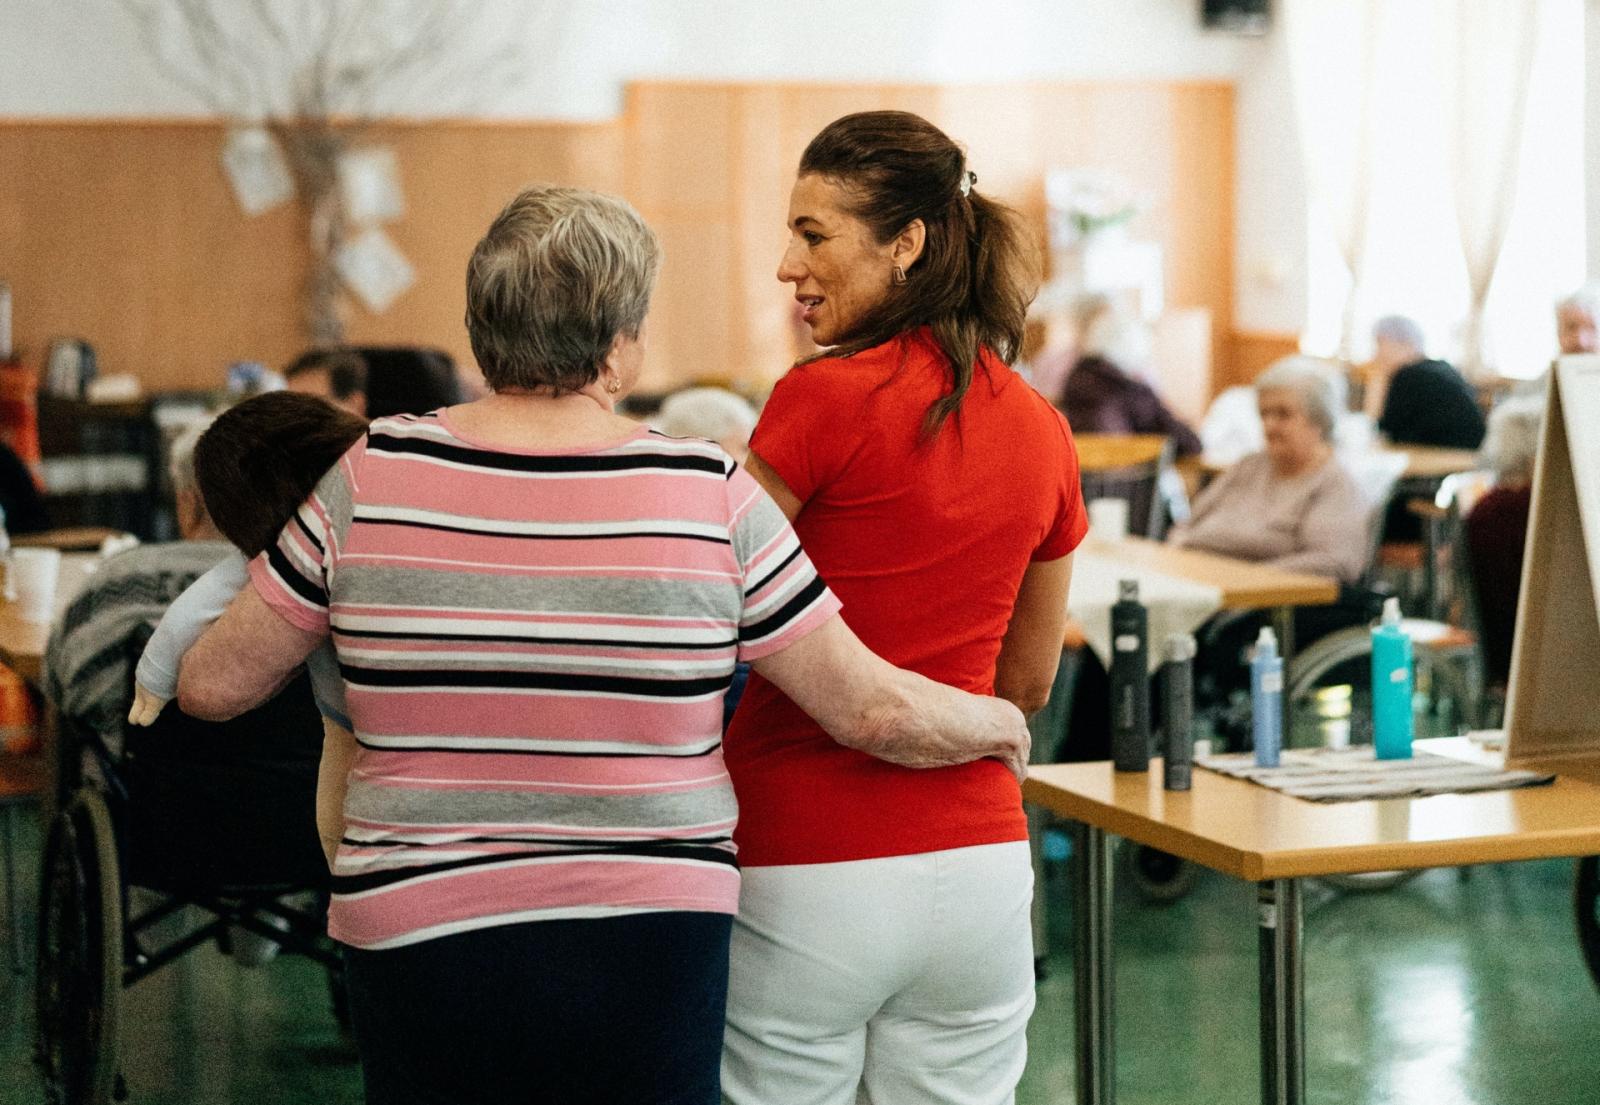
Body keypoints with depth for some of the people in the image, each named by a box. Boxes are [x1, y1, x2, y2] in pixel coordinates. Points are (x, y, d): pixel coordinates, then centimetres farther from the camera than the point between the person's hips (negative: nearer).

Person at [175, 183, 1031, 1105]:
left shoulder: (372, 478, -5)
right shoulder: (712, 496, -8)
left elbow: (215, 685, 3)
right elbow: (874, 711, -3)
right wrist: (1000, 724, 18)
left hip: (419, 935, 1)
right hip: (649, 950, -1)